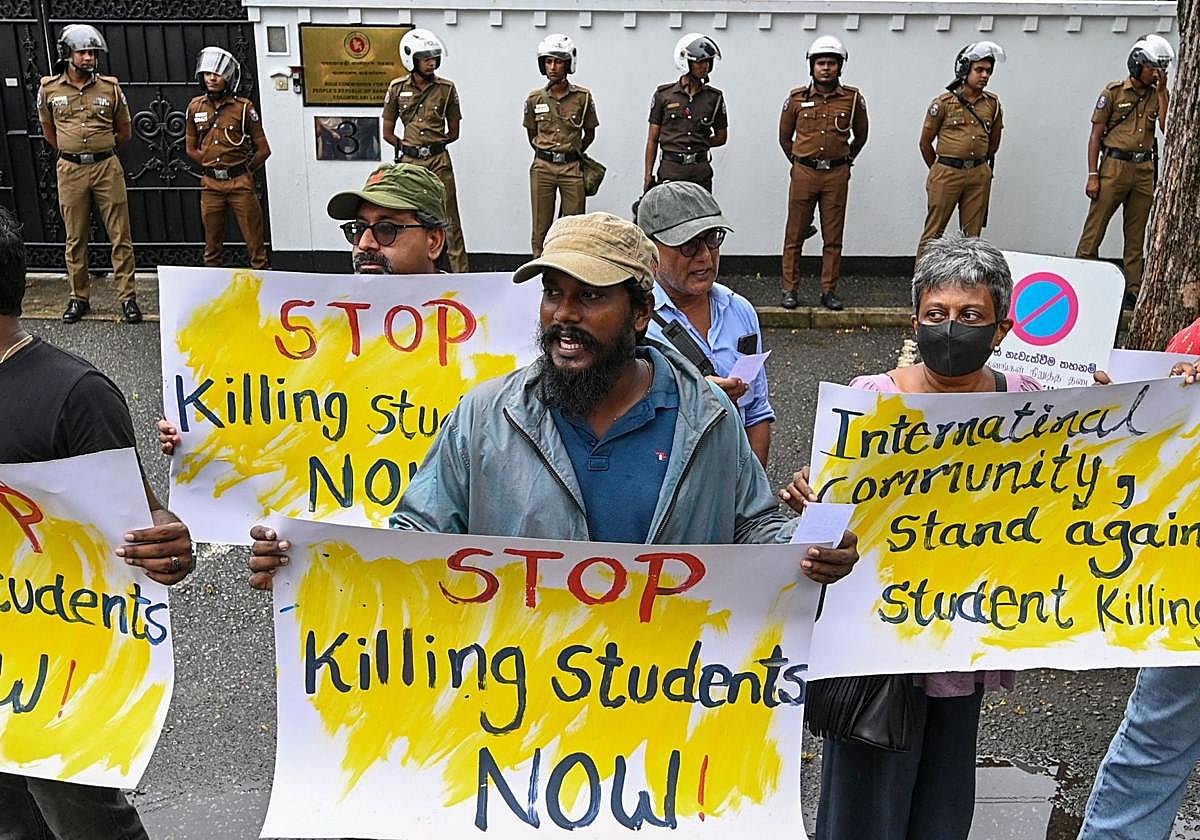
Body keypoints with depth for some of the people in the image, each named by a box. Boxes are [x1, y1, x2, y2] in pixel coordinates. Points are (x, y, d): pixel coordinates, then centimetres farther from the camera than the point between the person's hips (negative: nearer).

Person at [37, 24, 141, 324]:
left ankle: (127, 297, 6)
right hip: (70, 171, 1)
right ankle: (79, 298, 17)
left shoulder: (111, 88, 1)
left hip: (107, 167, 0)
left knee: (121, 237, -1)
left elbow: (125, 131, 14)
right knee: (75, 238, 7)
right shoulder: (49, 89, 2)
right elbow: (49, 130, 18)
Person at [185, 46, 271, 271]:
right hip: (210, 184, 3)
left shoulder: (243, 107, -3)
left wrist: (244, 172, 6)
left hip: (240, 184, -3)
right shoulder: (195, 107, 8)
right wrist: (212, 166, 10)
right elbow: (191, 149, 17)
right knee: (212, 245, 10)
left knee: (254, 241, -3)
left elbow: (263, 149, 1)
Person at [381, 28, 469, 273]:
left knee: (449, 218, -2)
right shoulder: (397, 88, 3)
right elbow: (387, 133, 10)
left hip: (439, 161, -1)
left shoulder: (446, 88, 2)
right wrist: (408, 147, 7)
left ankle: (460, 271, 2)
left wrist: (432, 145, 6)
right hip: (409, 162, 1)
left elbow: (453, 132, 9)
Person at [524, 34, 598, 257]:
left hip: (572, 168, -1)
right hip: (542, 167, 1)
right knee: (541, 228, 2)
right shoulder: (535, 98, 4)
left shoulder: (583, 97, 0)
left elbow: (589, 134, 12)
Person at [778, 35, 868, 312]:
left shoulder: (853, 98, 2)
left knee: (833, 237, 5)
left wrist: (846, 159, 15)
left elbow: (860, 135, 17)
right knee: (794, 235, 1)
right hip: (803, 173, -1)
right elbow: (784, 136, 14)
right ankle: (790, 290, 9)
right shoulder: (797, 98, 1)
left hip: (836, 174, 1)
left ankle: (829, 291, 13)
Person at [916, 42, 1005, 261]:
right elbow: (925, 142, 3)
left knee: (972, 234, 7)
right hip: (947, 173, -4)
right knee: (933, 232, -2)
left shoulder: (993, 104, 8)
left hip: (979, 175, 4)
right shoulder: (944, 103, -3)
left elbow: (994, 142, 20)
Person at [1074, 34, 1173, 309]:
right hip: (1114, 166, -4)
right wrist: (1093, 175, -9)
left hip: (1144, 171, 4)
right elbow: (1095, 135, -2)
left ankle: (1133, 290, 12)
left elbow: (1168, 128, -3)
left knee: (1136, 235, 8)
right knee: (1094, 228, -6)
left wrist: (1161, 92, -3)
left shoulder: (1157, 95, 11)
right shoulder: (1114, 91, -1)